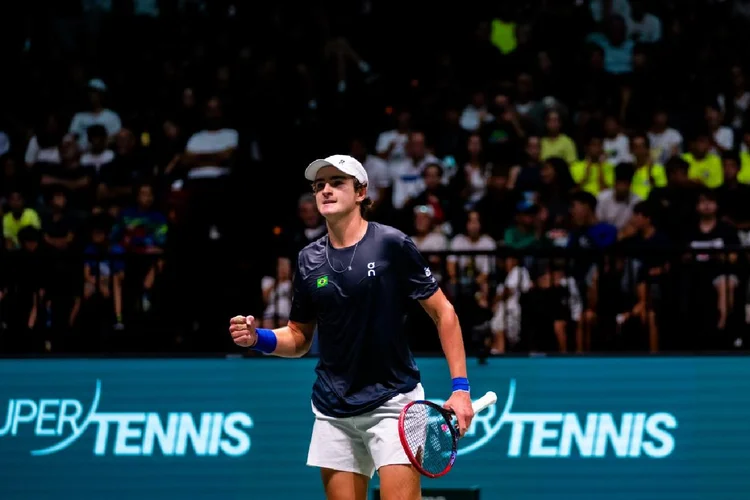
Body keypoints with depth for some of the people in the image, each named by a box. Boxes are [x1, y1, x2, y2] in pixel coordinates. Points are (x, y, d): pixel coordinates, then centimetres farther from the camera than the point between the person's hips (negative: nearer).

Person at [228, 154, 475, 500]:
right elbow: (299, 337, 16)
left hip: (392, 402, -4)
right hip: (334, 412, 5)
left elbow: (443, 312, -4)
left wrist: (460, 387, -10)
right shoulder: (310, 260, 6)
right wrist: (258, 338, -6)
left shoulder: (392, 245, -8)